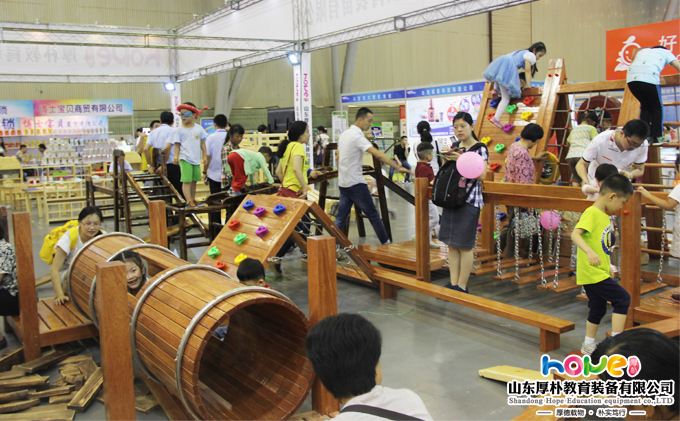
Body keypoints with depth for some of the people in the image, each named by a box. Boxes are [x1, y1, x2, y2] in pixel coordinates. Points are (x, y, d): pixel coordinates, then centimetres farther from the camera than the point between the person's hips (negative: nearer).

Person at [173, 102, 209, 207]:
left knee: (194, 180, 11)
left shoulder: (199, 128, 7)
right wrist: (176, 156, -13)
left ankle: (193, 199, 22)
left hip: (196, 159, 4)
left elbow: (203, 143, 12)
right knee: (186, 181, -10)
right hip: (185, 159, -4)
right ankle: (188, 201, -10)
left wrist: (205, 156, 10)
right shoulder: (179, 130, 0)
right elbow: (177, 144, 0)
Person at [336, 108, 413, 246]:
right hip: (355, 183, -8)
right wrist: (398, 167, -29)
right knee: (373, 215, 3)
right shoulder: (357, 136, -17)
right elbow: (378, 154, -27)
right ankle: (386, 243, 11)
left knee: (341, 216, 9)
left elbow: (339, 158, 19)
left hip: (343, 183, 9)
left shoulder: (344, 134, 11)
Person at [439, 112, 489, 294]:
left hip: (469, 200, -7)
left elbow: (481, 176, -14)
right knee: (452, 244, 8)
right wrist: (448, 160, 3)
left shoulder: (480, 148, -4)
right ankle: (453, 284, 15)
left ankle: (462, 286, 4)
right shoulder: (456, 149, 15)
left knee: (464, 245, -4)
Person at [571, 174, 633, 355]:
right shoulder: (592, 213, -16)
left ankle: (588, 346, 27)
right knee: (623, 298, -9)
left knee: (598, 309, 16)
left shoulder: (604, 216, 14)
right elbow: (575, 234, -29)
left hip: (599, 272, 10)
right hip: (592, 273, -10)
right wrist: (589, 252, -43)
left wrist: (608, 268, 26)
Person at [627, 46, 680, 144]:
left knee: (645, 106, 21)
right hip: (649, 78, -4)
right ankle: (657, 137, 9)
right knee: (657, 107, 14)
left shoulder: (642, 51, 38)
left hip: (631, 77, 4)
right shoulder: (665, 52, 27)